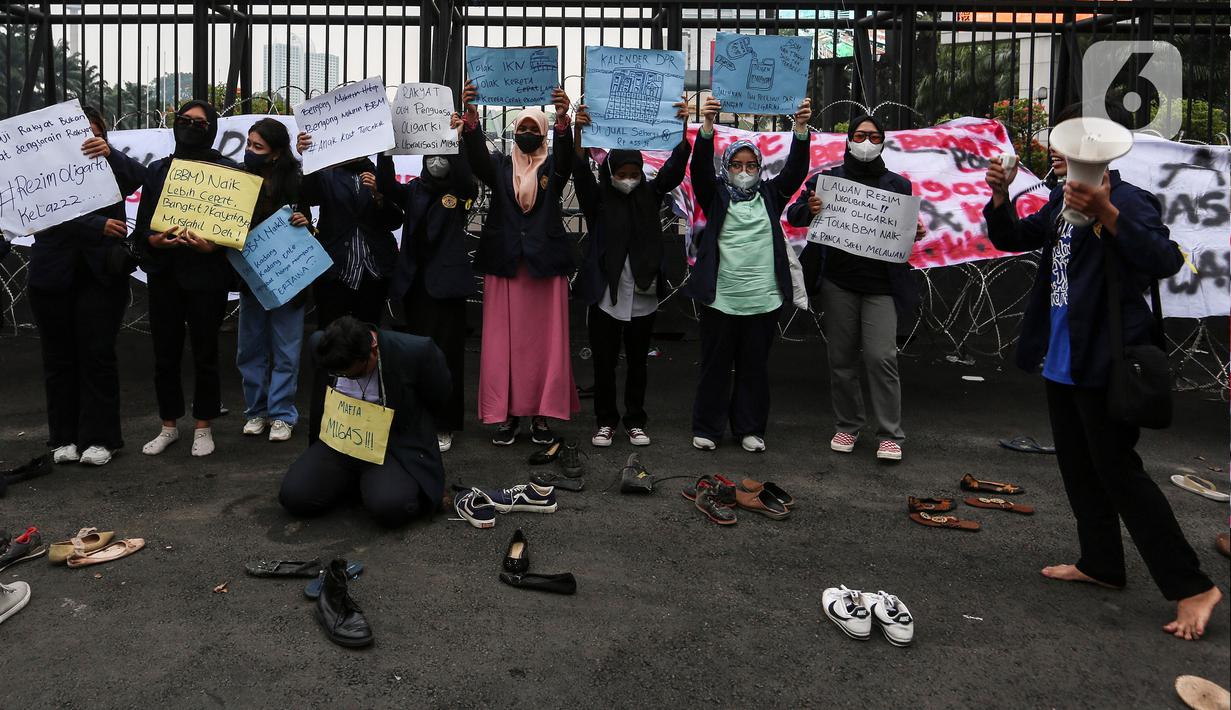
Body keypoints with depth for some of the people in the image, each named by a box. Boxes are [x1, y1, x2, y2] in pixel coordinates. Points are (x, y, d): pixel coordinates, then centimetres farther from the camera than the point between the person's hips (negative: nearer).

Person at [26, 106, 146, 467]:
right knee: (59, 357, 7)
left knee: (98, 355, -2)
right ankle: (64, 437, 17)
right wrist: (98, 225, -21)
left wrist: (110, 153, -34)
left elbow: (138, 176, -17)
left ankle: (99, 438, 6)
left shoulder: (110, 166, 5)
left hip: (101, 274, -1)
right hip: (53, 275, 1)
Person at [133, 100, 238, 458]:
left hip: (206, 276, -3)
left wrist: (213, 245, -21)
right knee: (165, 354, 8)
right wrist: (152, 240, -12)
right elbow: (142, 223, 9)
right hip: (164, 275, 4)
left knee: (205, 354, 4)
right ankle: (168, 426, 23)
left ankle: (203, 428, 18)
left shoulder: (227, 170, 0)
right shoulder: (157, 170, 11)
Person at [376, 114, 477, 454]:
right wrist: (386, 147, -18)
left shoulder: (460, 192, 4)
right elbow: (386, 186, -5)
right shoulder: (413, 191, 13)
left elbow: (466, 177, -18)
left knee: (444, 353, -4)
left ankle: (443, 425, 4)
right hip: (413, 281, 4)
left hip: (446, 281, -4)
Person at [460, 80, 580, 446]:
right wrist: (470, 114, -29)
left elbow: (567, 154, -14)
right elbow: (476, 154, -11)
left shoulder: (552, 167, 8)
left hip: (545, 264, 0)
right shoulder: (499, 165, 10)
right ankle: (506, 413, 7)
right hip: (504, 264, 1)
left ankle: (542, 414, 8)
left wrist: (563, 117, -34)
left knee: (546, 340, 0)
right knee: (503, 341, 0)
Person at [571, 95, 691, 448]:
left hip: (642, 294, 2)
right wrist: (578, 132, -35)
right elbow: (581, 172, -17)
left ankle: (635, 421, 24)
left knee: (637, 362, 12)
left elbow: (675, 167, -7)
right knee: (603, 362, 6)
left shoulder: (650, 194, 5)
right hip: (606, 294, -2)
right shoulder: (598, 197, -1)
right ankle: (605, 421, 21)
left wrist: (685, 126, -22)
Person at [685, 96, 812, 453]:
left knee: (755, 367, 10)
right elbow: (701, 167, -10)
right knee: (715, 365, 6)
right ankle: (707, 427, 18)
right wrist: (707, 126, -25)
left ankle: (750, 428, 22)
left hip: (763, 298, 2)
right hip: (720, 296, -2)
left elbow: (795, 169, -1)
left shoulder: (770, 195, 11)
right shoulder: (715, 195, 5)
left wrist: (801, 128, -15)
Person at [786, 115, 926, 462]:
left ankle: (890, 435, 1)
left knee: (881, 357, -9)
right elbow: (793, 214, 5)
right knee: (841, 358, 7)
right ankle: (847, 426, 22)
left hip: (881, 286, -1)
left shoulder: (897, 184, 9)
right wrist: (808, 209, -18)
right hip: (838, 283, 1)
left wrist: (917, 233, -7)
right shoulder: (828, 179, 7)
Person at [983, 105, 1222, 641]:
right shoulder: (1061, 202, 9)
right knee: (1078, 466, 17)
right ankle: (1101, 564, 32)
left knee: (1117, 471, -4)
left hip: (1102, 363, -9)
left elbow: (1165, 261, -30)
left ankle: (1192, 586, 8)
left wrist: (1106, 214, -42)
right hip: (1063, 361, 9)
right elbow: (1011, 238, 16)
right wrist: (1000, 198, -3)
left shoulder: (1126, 200, -17)